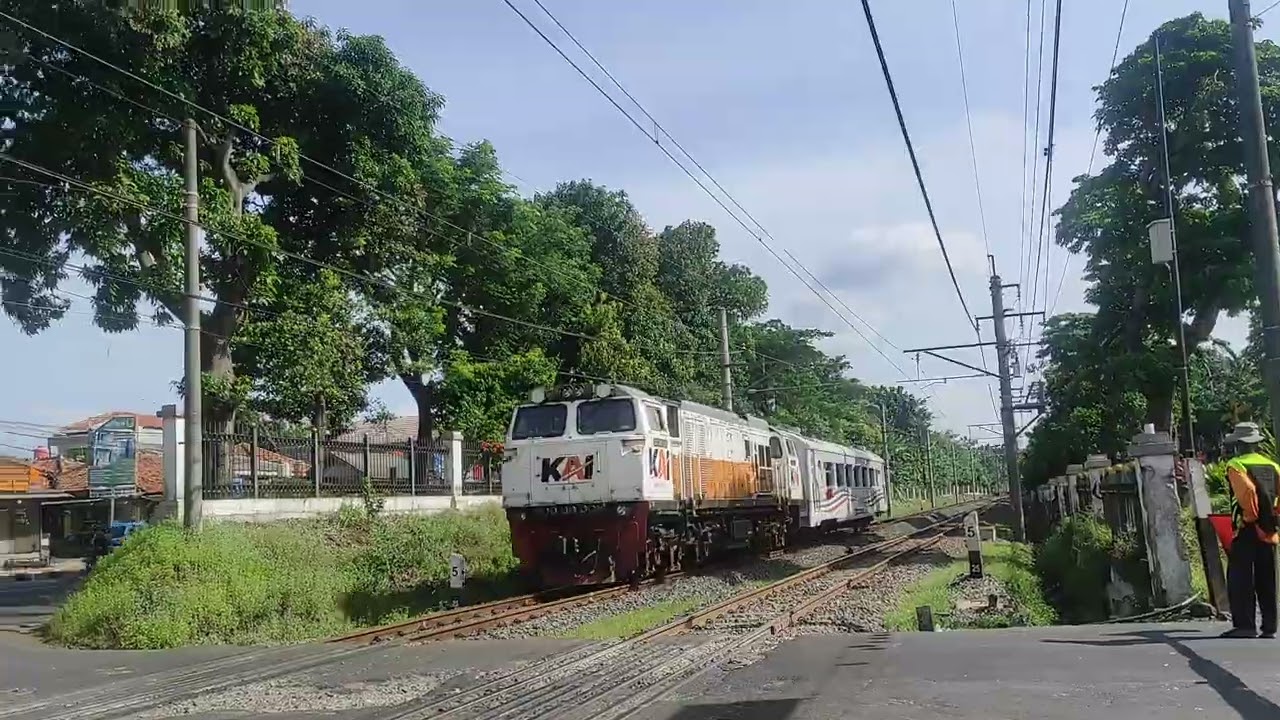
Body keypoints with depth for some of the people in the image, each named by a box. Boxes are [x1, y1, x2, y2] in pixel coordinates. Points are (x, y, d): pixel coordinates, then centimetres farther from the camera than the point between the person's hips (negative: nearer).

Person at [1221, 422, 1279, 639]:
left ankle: (1245, 625, -7)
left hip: (1246, 529, -6)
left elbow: (1247, 490, -23)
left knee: (1240, 577, -3)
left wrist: (1252, 517, -14)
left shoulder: (1236, 465, -6)